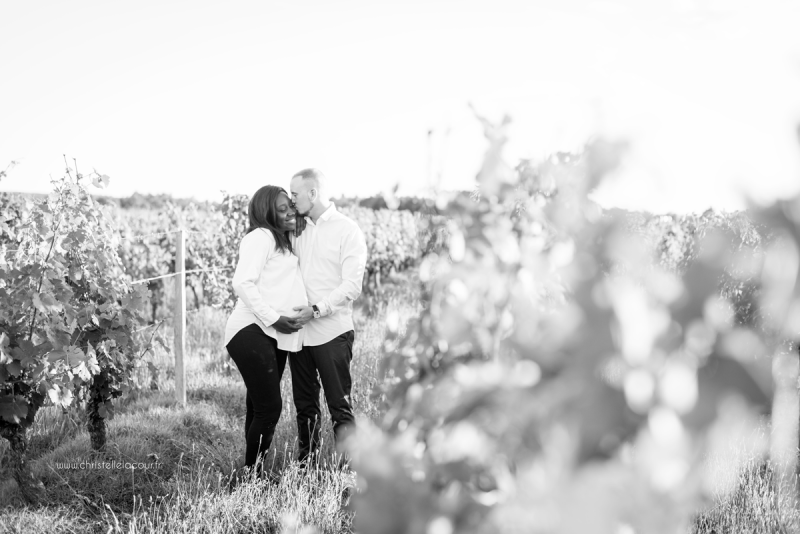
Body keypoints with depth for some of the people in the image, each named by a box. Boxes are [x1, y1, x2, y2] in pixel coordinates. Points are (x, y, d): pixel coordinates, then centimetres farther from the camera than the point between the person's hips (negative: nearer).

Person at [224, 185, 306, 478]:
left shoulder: (284, 241, 24)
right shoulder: (261, 237, -8)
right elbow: (243, 283, -17)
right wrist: (274, 317, -18)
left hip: (274, 337, 9)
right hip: (252, 332, -9)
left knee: (260, 408, 10)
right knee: (269, 408, -13)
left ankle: (252, 471, 15)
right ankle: (250, 472, -3)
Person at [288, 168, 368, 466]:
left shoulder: (347, 230, -5)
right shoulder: (299, 230, 13)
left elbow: (352, 285, -11)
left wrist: (317, 310, -21)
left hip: (332, 332, -6)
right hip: (299, 331, 6)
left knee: (340, 405, -3)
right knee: (304, 404, 12)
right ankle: (305, 464, 21)